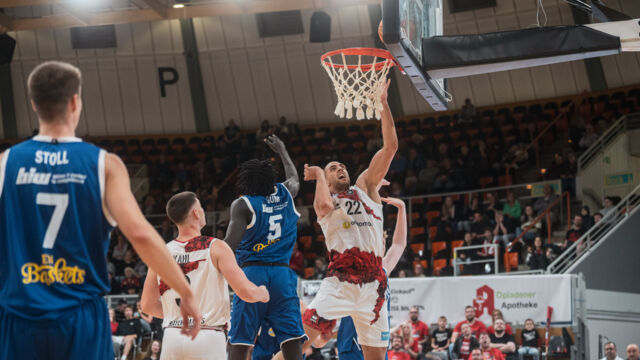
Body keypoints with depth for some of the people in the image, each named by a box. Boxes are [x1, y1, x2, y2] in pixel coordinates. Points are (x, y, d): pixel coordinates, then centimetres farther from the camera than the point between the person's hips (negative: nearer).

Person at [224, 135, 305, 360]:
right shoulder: (285, 194, 14)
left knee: (238, 342, 0)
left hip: (252, 272, -3)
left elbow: (231, 242, -13)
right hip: (282, 273, 3)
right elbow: (295, 179, 39)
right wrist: (282, 152, 54)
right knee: (291, 338, -5)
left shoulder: (242, 204, 0)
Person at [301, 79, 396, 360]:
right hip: (339, 281, -3)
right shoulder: (323, 202, 10)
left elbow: (390, 147, 7)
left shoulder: (365, 186, 17)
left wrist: (383, 105, -1)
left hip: (373, 282, 3)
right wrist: (319, 175, 1)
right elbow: (326, 205, -18)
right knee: (305, 330, -23)